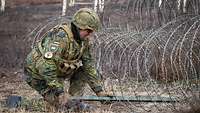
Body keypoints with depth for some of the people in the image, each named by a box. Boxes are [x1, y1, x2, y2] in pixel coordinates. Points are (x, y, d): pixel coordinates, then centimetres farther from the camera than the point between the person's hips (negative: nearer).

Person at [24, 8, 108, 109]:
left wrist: (99, 91, -3)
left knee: (82, 70, -2)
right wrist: (59, 91, -39)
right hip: (37, 73, -9)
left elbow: (89, 65, 3)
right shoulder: (61, 37, -32)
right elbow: (46, 64, -40)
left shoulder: (84, 40, -4)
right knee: (60, 103, -16)